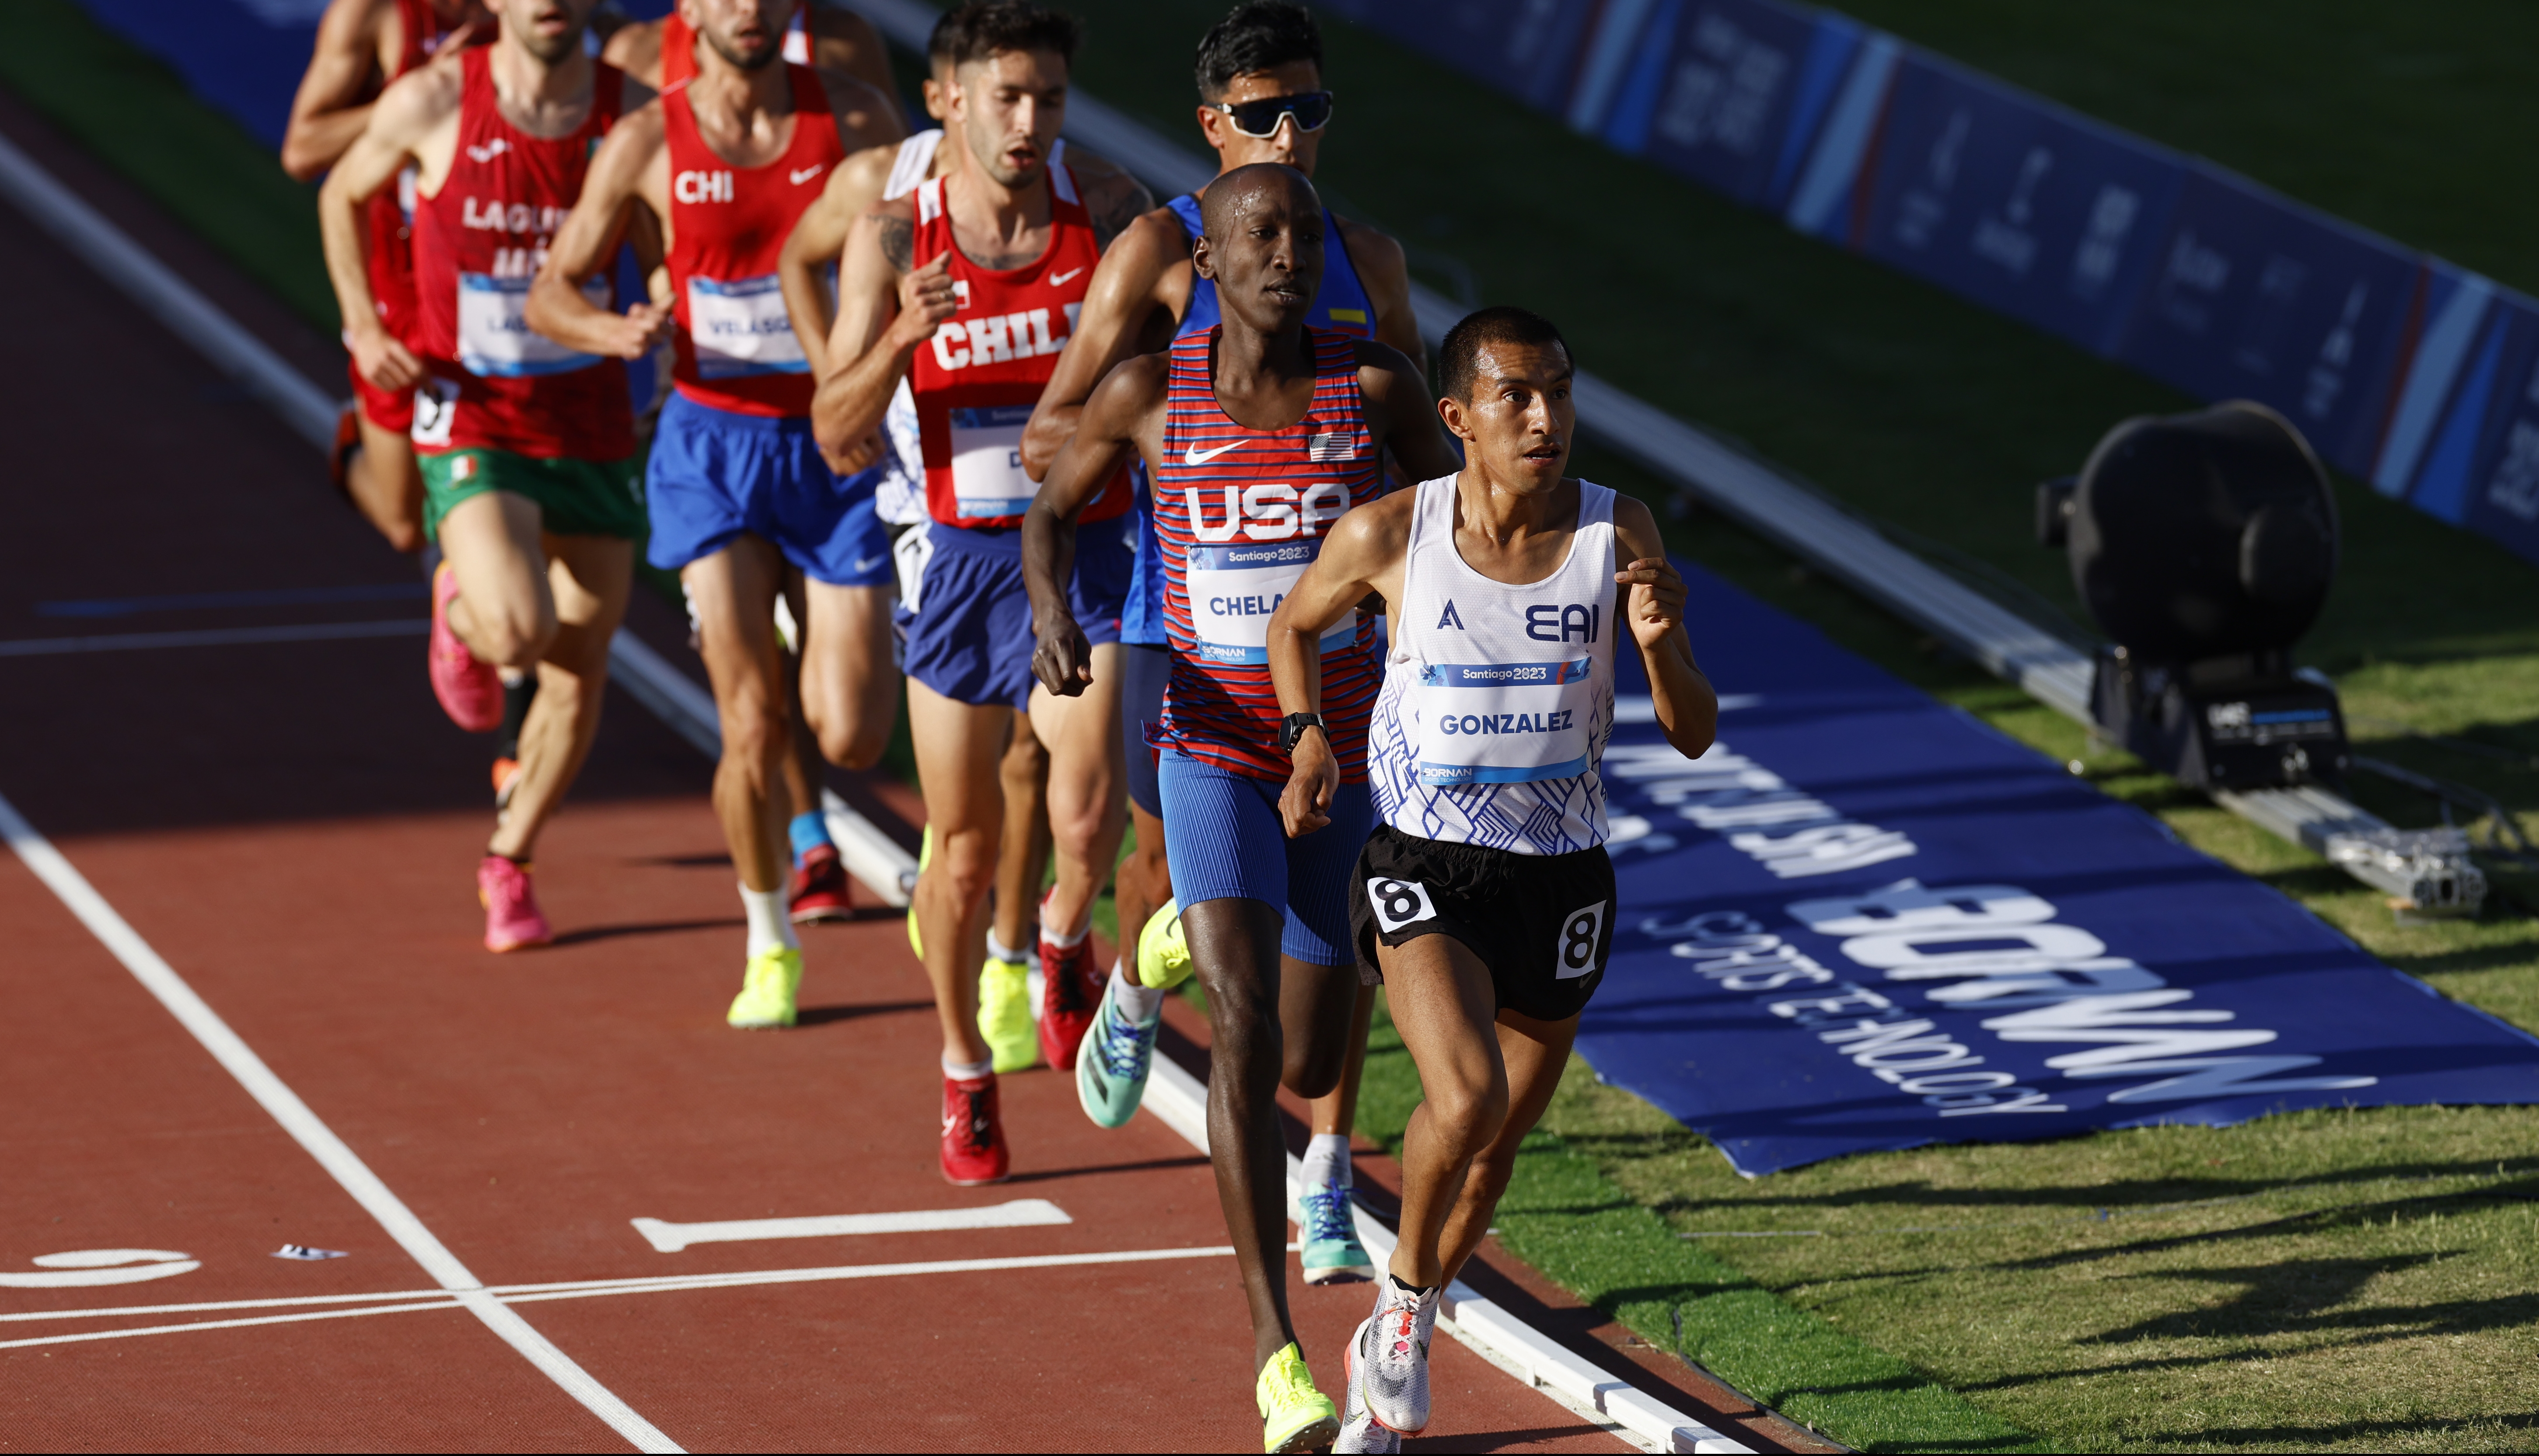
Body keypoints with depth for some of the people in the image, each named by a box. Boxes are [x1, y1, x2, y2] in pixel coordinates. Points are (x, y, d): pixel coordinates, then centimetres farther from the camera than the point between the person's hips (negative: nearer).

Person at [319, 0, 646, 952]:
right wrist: (362, 325, -1)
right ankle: (458, 612, 14)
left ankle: (509, 863, 31)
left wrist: (655, 326, -19)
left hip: (591, 430, 3)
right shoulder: (433, 104, -10)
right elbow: (343, 195, 10)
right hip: (470, 422, -3)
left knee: (578, 677, 8)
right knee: (519, 631, -25)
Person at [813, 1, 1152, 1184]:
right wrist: (899, 340, -27)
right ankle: (965, 1074, 33)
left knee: (1088, 820, -22)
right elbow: (837, 435, -9)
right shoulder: (893, 240, -6)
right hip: (962, 562, 0)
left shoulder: (1108, 215, -3)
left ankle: (1064, 942, 13)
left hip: (1086, 559, 0)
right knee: (965, 854, 9)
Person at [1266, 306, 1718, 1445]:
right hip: (1421, 867, -3)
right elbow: (1295, 625, 11)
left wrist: (1660, 647, -26)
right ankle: (1404, 1289, 4)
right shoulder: (1390, 536, -11)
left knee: (1497, 1144, 14)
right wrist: (1308, 741, -5)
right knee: (1467, 1095, -26)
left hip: (1559, 878, 3)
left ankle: (1398, 1340, 41)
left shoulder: (1618, 536, -9)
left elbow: (1695, 736, -7)